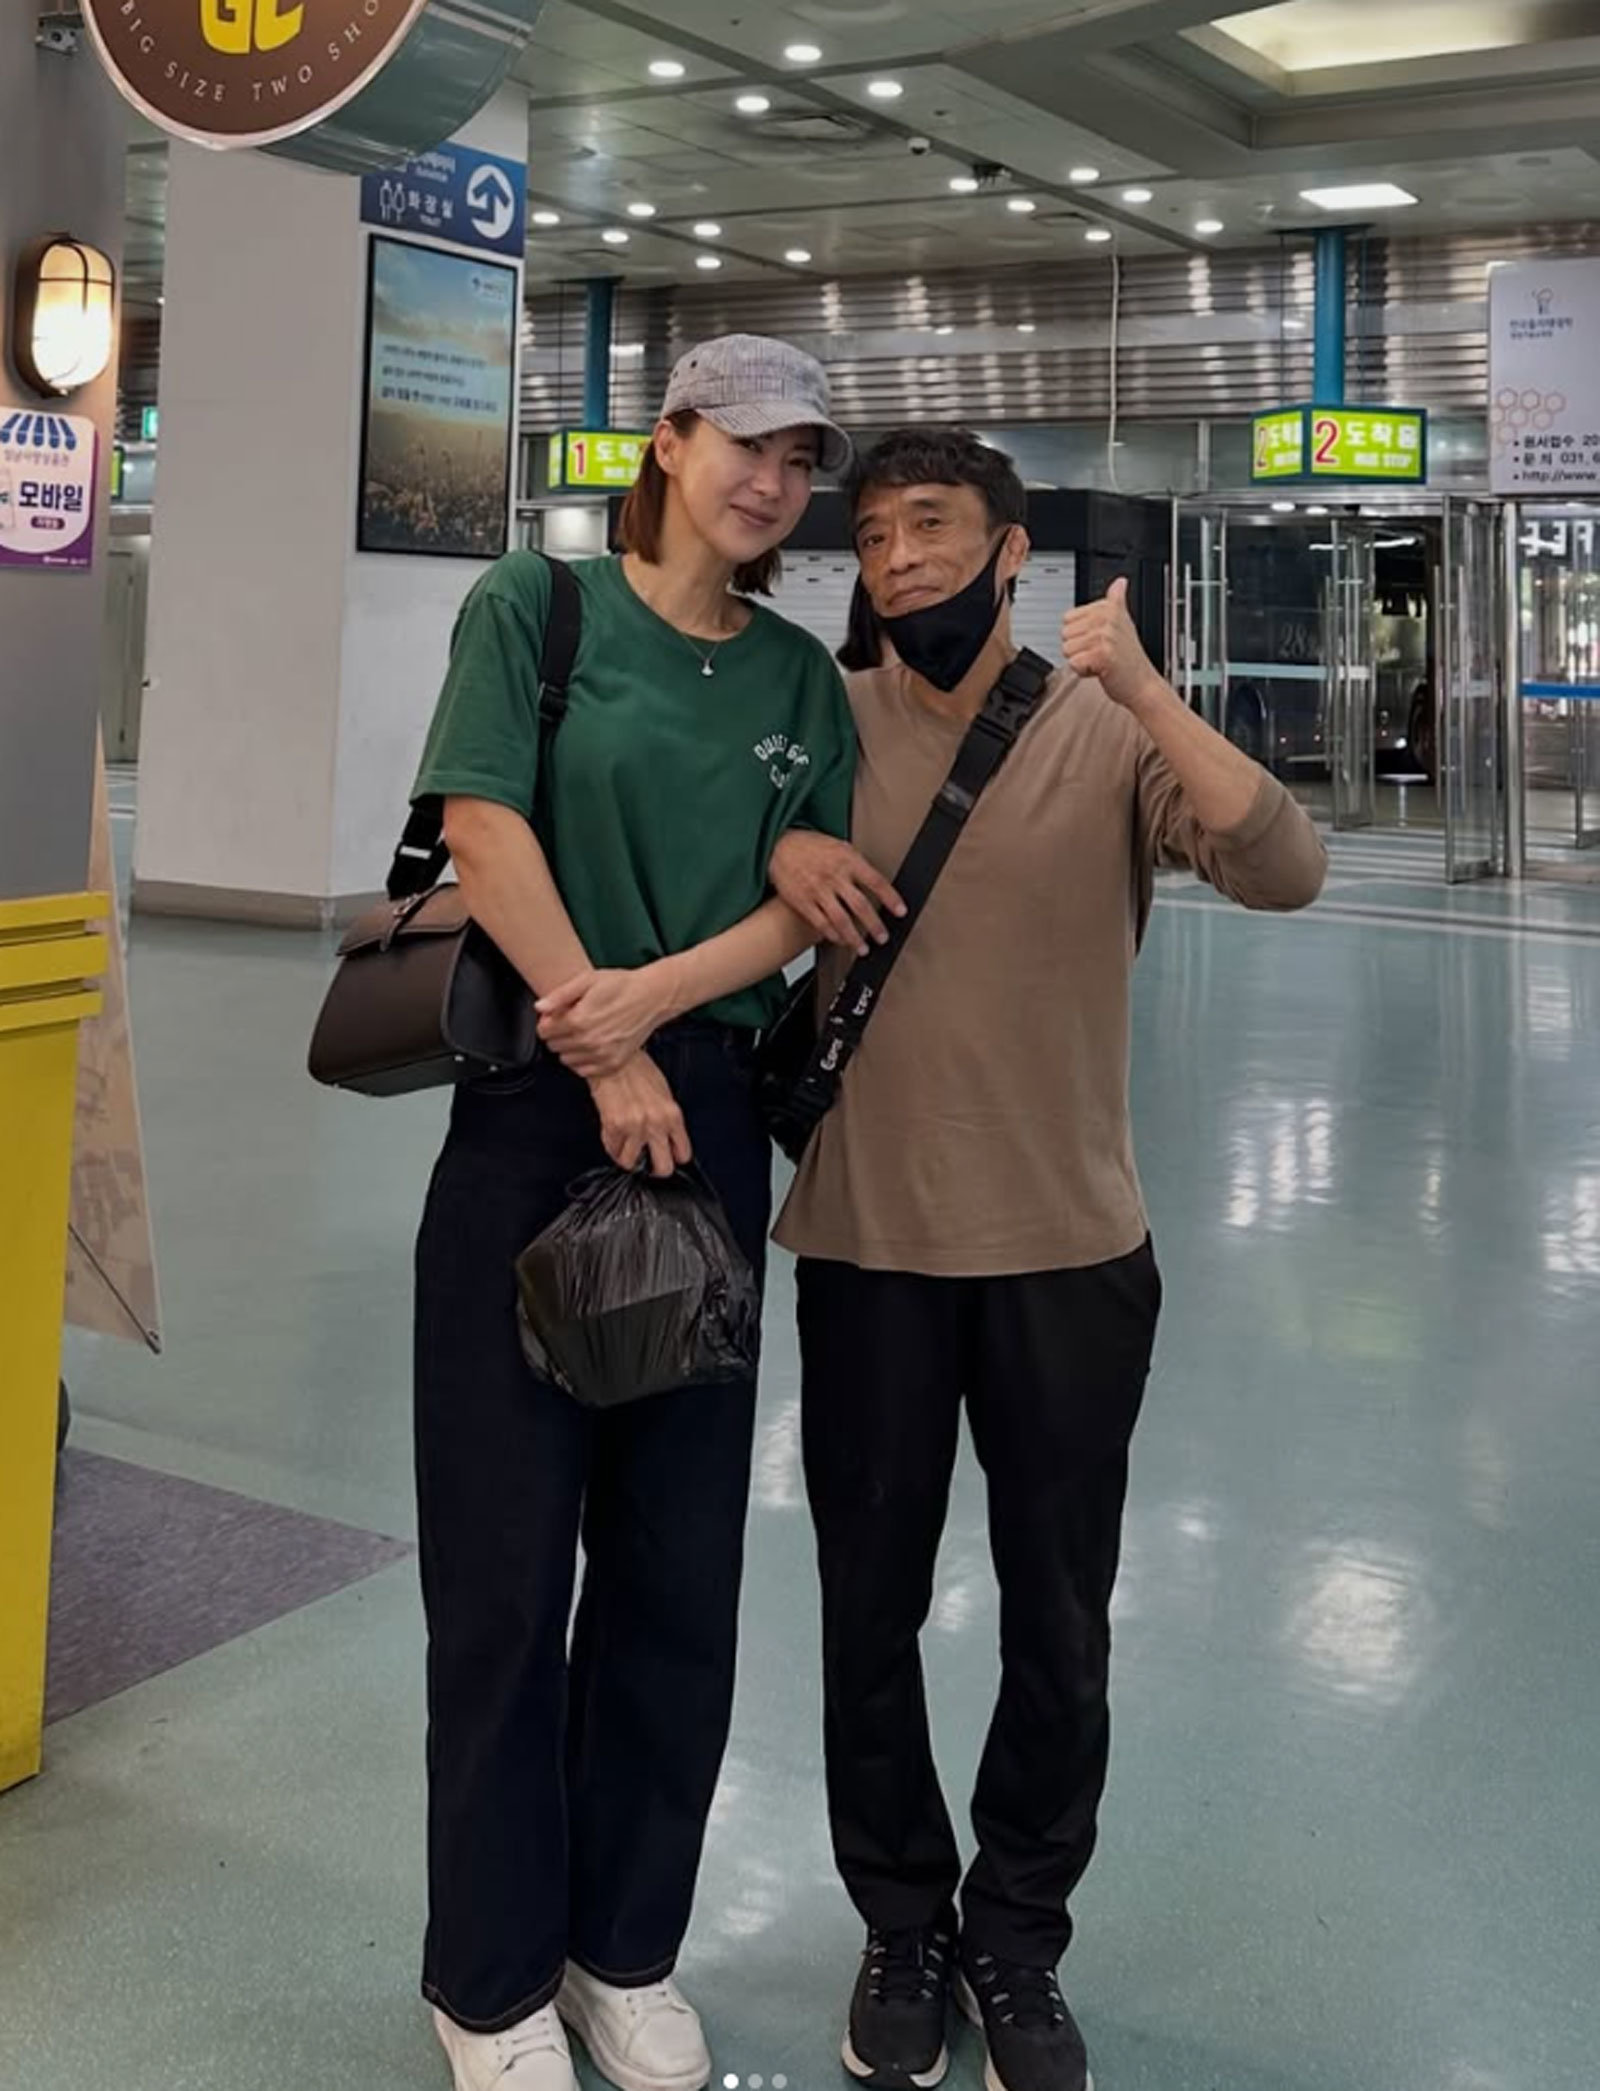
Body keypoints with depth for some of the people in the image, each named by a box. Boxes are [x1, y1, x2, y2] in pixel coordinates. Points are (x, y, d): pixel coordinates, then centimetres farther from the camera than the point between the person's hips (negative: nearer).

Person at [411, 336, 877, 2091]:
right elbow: (484, 826, -9)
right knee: (506, 1559, 3)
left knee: (678, 1562, 9)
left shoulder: (798, 677, 12)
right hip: (532, 1107, -4)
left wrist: (652, 996, -15)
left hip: (709, 1116, 4)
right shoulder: (537, 605, 1)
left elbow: (807, 899, 2)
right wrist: (604, 1056, -12)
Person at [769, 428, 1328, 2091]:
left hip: (1070, 1251, -1)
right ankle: (904, 1931, 34)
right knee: (869, 1614, 13)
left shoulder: (1109, 735, -6)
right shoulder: (827, 721, 0)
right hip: (867, 1248, 1)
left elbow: (1285, 874, -19)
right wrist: (775, 844, -14)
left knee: (1059, 1629, 11)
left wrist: (1141, 690, -29)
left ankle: (1016, 1942, 33)